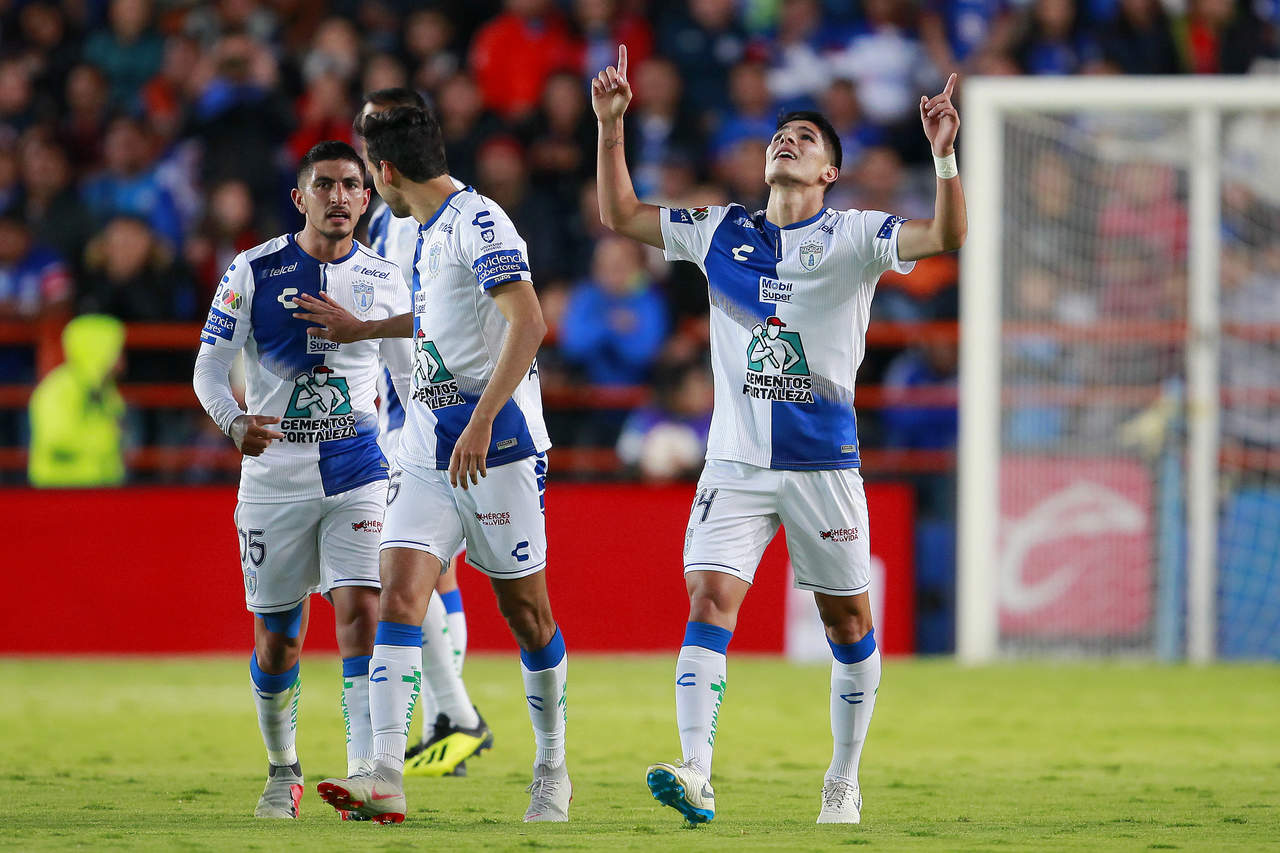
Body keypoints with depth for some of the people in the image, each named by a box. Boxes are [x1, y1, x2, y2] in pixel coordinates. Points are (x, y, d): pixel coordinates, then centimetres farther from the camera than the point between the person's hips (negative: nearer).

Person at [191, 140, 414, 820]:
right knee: (277, 637, 7)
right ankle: (283, 773, 28)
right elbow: (209, 367, -1)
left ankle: (365, 778, -20)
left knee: (362, 613, -16)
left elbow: (413, 380, 16)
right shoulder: (254, 272, -2)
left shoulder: (384, 281, 5)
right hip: (275, 473, 0)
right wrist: (235, 422, -20)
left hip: (359, 469, 0)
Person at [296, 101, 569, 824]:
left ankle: (553, 772, 18)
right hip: (429, 451, 8)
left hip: (497, 444, -8)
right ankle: (387, 779, -17)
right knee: (400, 594, -7)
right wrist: (361, 329, 45)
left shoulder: (478, 223, -13)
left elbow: (527, 322, -23)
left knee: (524, 606, 3)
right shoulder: (431, 230, 16)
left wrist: (481, 422, -28)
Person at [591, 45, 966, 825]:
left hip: (825, 461, -2)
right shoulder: (721, 233, 9)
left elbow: (947, 236, -14)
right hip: (736, 461, 2)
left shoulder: (852, 237, -1)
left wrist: (944, 154, -28)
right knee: (710, 601, -14)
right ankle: (696, 777, -23)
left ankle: (845, 783, 21)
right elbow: (620, 214, 15)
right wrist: (611, 126, 4)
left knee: (847, 619, 6)